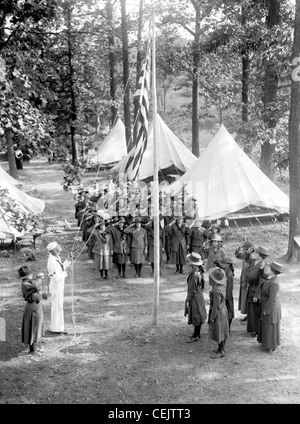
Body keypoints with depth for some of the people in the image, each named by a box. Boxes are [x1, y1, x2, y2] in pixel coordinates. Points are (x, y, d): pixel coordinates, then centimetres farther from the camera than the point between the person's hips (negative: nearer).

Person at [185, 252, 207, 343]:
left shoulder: (194, 275, -28)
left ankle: (195, 336, 17)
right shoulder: (199, 271, -1)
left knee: (195, 317, 4)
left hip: (195, 297, -9)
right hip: (199, 295, 9)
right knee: (198, 316, 19)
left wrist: (188, 300, -14)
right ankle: (197, 334, 32)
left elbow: (192, 289, -23)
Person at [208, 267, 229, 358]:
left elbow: (216, 305, -24)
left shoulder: (217, 290, -31)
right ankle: (221, 348, 35)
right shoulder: (222, 285, -9)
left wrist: (212, 317, -16)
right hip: (223, 310, 9)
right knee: (222, 331, 20)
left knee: (218, 332, 5)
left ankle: (221, 351, 17)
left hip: (218, 312, -9)